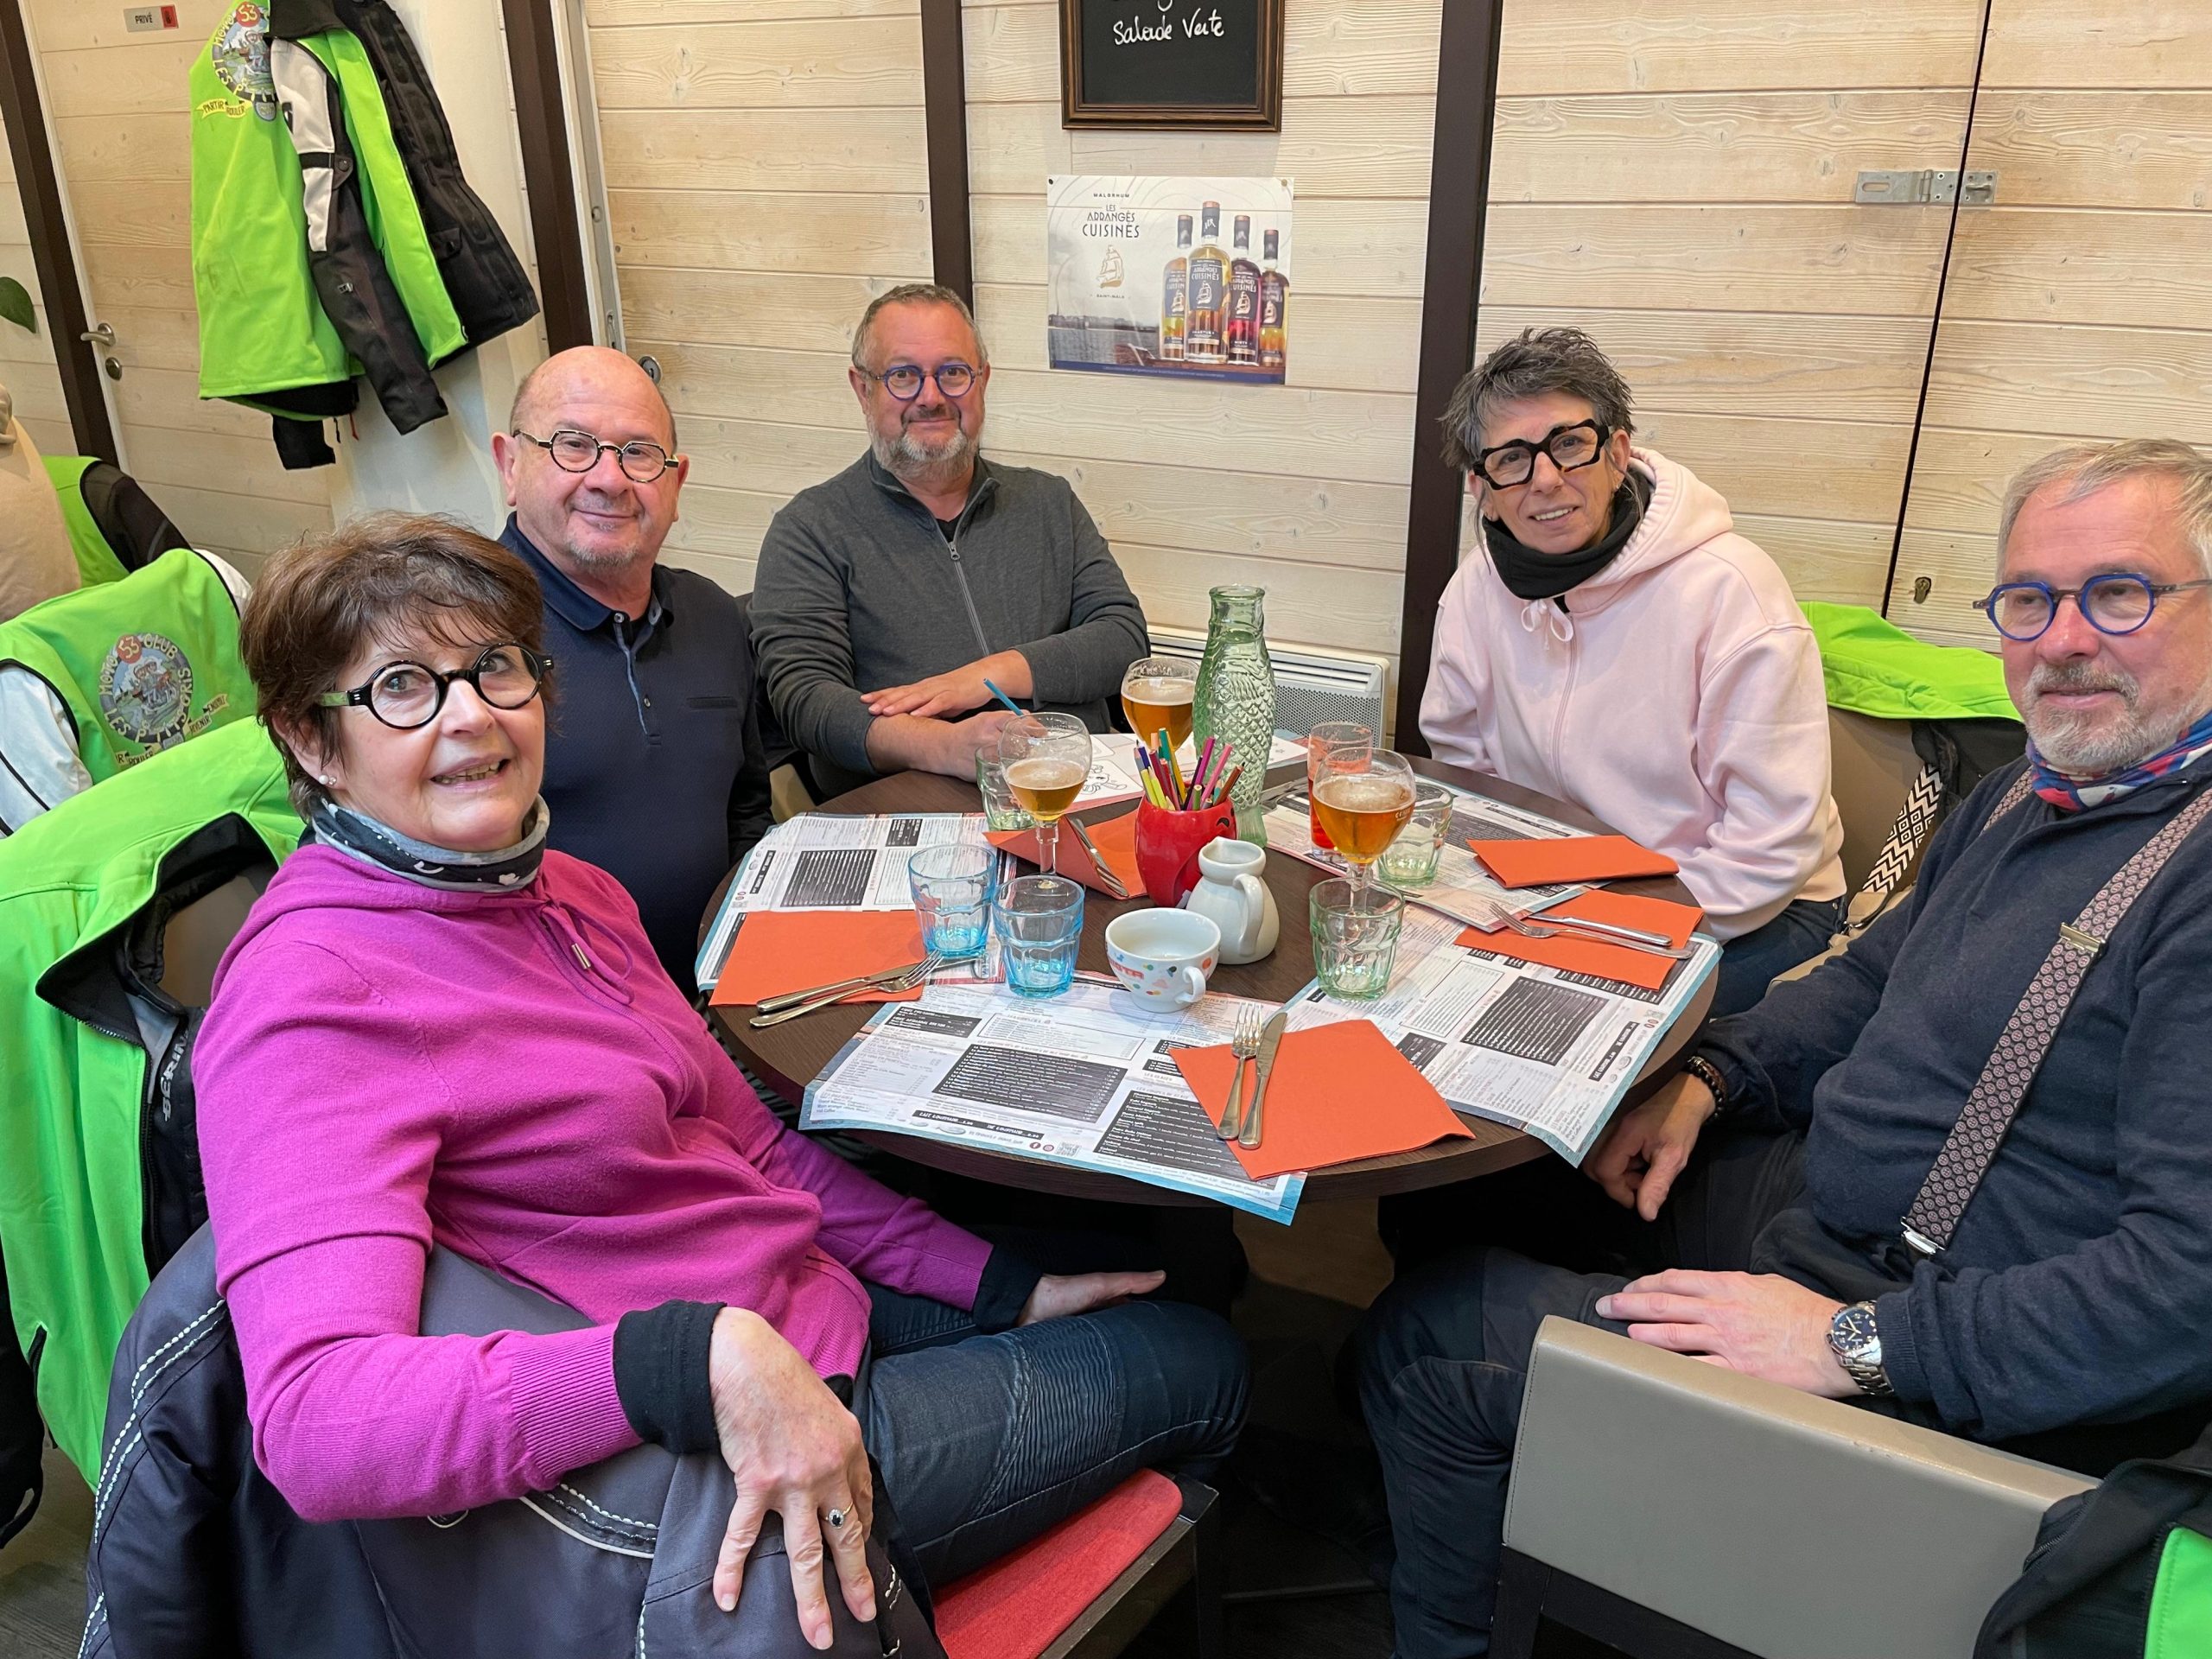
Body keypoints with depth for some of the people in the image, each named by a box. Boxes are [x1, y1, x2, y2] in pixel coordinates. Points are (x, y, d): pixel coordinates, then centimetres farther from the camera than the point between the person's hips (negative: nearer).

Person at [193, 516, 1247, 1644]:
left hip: (827, 1307, 9)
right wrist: (706, 1360, -44)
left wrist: (1005, 1287, 9)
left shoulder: (572, 893, 5)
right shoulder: (312, 994, -22)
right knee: (1198, 1369, 8)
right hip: (713, 1469, -8)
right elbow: (315, 1423, -34)